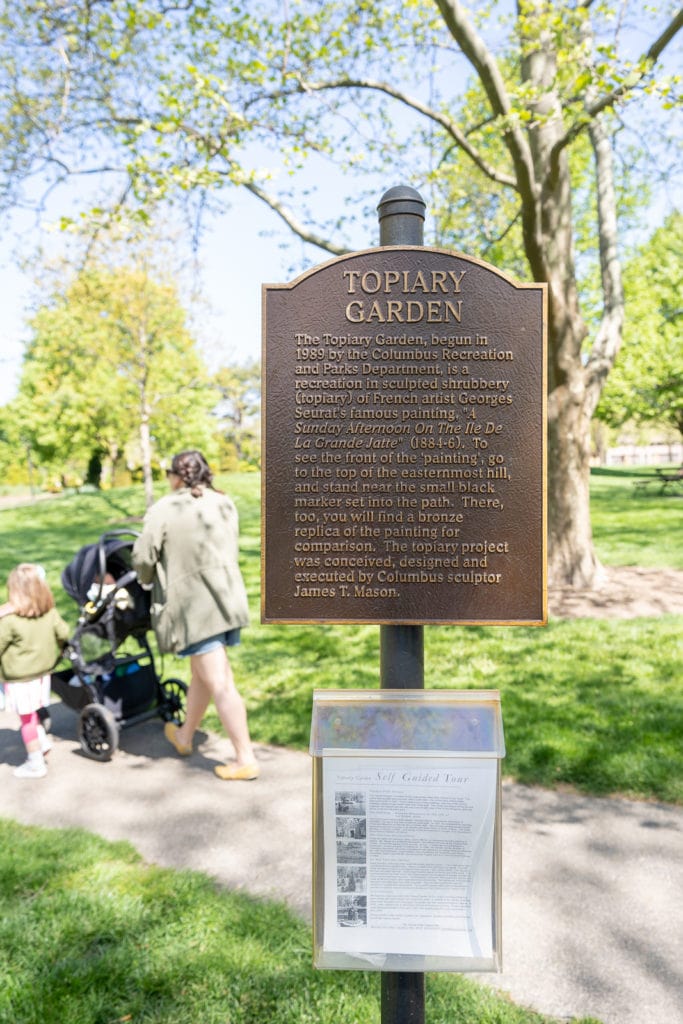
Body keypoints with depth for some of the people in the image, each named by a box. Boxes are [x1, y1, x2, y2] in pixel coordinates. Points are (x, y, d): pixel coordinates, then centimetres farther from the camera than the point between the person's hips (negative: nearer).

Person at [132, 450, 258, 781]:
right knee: (202, 673, 22)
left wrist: (147, 580, 10)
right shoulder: (224, 504, 9)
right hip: (229, 599, 7)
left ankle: (246, 759, 4)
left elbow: (143, 557, -10)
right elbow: (228, 549, 12)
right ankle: (184, 736, 41)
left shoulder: (164, 510, -9)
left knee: (220, 684, -2)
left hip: (195, 606, -7)